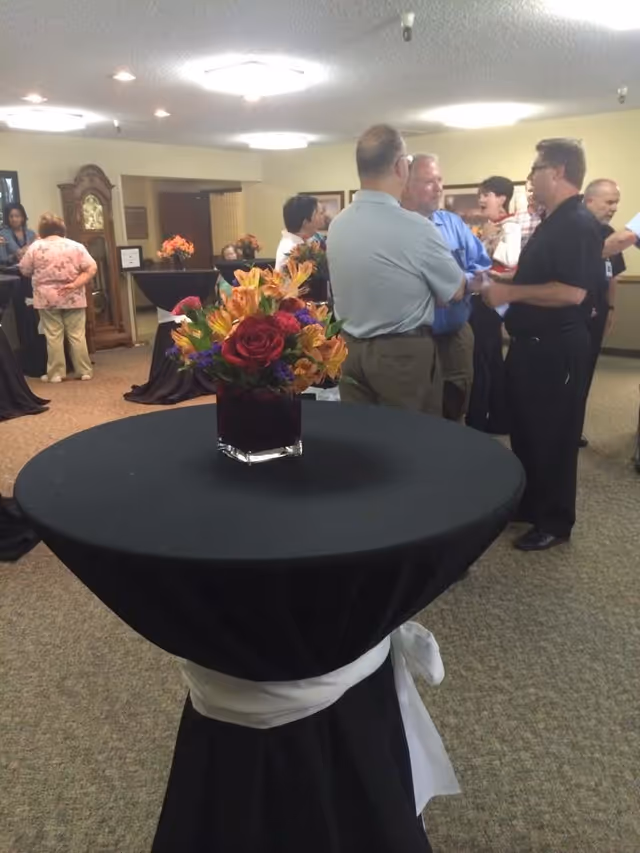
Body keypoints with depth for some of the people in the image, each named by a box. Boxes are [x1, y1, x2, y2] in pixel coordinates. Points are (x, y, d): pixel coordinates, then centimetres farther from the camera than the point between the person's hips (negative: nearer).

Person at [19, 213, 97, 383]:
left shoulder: (35, 247, 0)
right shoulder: (76, 246, 1)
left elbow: (24, 271, 7)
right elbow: (92, 269, -6)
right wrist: (75, 284, -10)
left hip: (47, 298, -1)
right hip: (73, 298, 1)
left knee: (53, 336, 3)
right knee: (77, 335, 5)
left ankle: (55, 373, 7)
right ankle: (84, 371, 9)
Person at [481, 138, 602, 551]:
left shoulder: (579, 224, -18)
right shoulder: (554, 222, 14)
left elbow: (571, 291, -28)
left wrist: (510, 292, -21)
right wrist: (503, 282, 9)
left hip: (557, 349, -10)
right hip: (532, 344, 10)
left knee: (553, 436, 2)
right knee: (526, 430, 19)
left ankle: (555, 521, 16)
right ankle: (528, 504, 34)